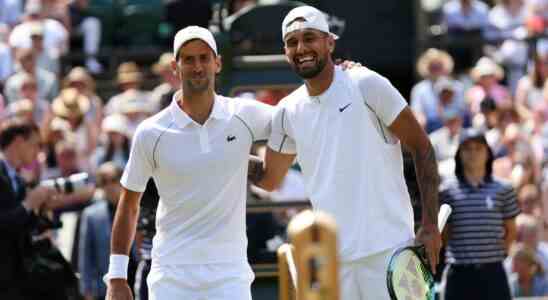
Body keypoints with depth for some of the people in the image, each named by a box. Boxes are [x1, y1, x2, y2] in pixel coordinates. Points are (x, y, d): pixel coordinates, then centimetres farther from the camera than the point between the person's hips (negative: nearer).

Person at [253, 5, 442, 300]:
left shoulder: (366, 85, -5)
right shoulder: (288, 112, 10)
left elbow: (422, 147, -4)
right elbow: (269, 179, 24)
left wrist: (430, 225, -11)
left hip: (387, 247, -5)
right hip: (331, 255, 5)